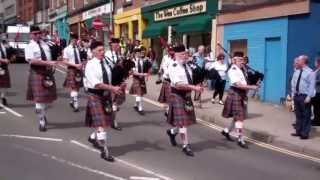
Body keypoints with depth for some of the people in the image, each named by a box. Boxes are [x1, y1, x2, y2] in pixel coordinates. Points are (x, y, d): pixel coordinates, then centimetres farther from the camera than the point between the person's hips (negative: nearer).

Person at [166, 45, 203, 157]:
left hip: (187, 95, 8)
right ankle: (185, 146, 8)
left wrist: (196, 87, -1)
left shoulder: (186, 66, 8)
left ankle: (172, 132, 43)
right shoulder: (173, 67, -16)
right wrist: (194, 87, -33)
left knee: (186, 120, 15)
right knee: (182, 121, -4)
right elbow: (178, 84, -26)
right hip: (177, 96, -8)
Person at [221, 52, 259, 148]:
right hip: (235, 94, -9)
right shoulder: (233, 70, -17)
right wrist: (251, 87, -24)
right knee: (239, 117, -5)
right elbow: (238, 84, -24)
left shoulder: (242, 69, 11)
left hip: (242, 95, 9)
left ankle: (226, 131, 33)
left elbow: (246, 81, 20)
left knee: (239, 117, 16)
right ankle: (240, 139, 4)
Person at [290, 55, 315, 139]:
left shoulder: (310, 72, -10)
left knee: (306, 115, 0)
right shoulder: (296, 71, 10)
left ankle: (305, 133, 6)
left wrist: (309, 97, -18)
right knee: (298, 115, 14)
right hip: (297, 95, 7)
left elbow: (312, 85, -13)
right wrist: (293, 93, 10)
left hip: (305, 96, -7)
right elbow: (293, 83, 16)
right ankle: (298, 131, 23)